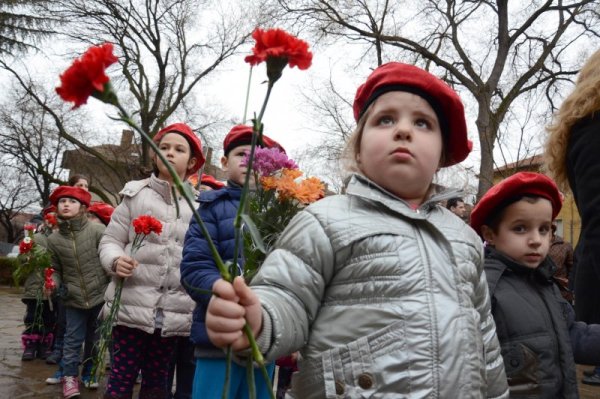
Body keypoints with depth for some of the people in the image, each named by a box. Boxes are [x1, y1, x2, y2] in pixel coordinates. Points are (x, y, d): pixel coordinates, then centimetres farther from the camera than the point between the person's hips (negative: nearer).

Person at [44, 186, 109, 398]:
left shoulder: (97, 230, -12)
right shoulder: (53, 239, -2)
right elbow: (55, 269, 9)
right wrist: (56, 285, -9)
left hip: (100, 294, 0)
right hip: (74, 299, 1)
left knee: (95, 337, 16)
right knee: (73, 338, 6)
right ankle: (70, 376, 21)